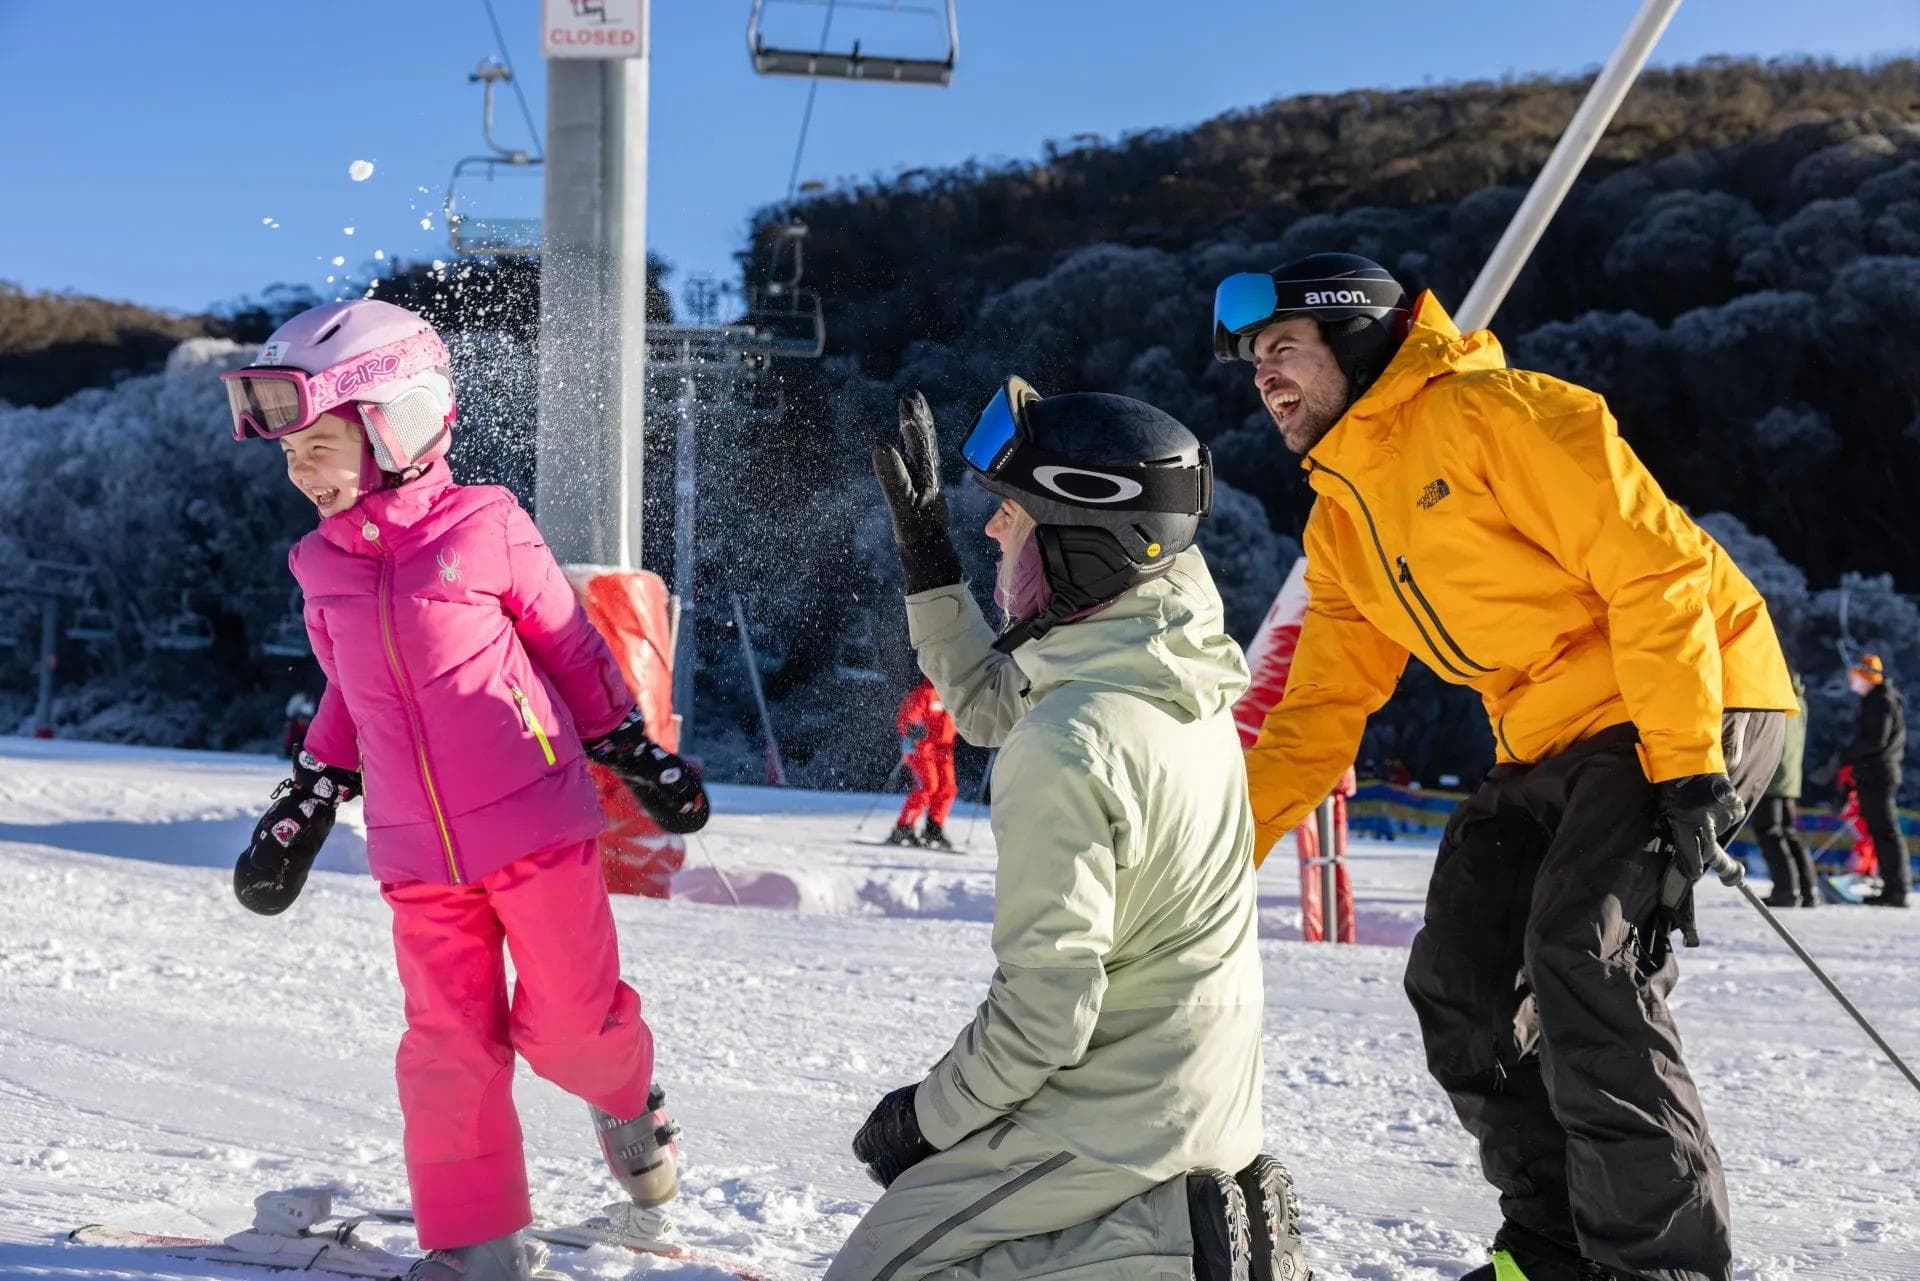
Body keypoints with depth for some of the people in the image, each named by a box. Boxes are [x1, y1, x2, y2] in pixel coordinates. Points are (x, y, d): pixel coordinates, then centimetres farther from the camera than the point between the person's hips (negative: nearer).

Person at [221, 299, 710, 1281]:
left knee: (569, 1025, 4)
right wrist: (306, 805, 15)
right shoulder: (322, 564, 5)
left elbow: (571, 647, 1)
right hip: (418, 857, 4)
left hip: (536, 826, -4)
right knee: (450, 1046, 4)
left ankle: (626, 1097, 38)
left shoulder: (486, 529, -10)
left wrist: (637, 756, 6)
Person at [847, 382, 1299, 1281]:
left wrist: (928, 1115, -8)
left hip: (1117, 1120, -9)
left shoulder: (1068, 749, -26)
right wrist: (926, 556, 14)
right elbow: (990, 703, 20)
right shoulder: (1175, 667, 0)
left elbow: (1042, 1014, -24)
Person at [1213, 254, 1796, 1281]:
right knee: (1458, 980, 3)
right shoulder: (1339, 522, 13)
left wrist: (1682, 763, -22)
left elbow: (1654, 565, -18)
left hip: (1687, 710, -9)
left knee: (1585, 964, -23)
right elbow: (1320, 712, 16)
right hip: (1548, 746, 9)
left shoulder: (1488, 414, -13)